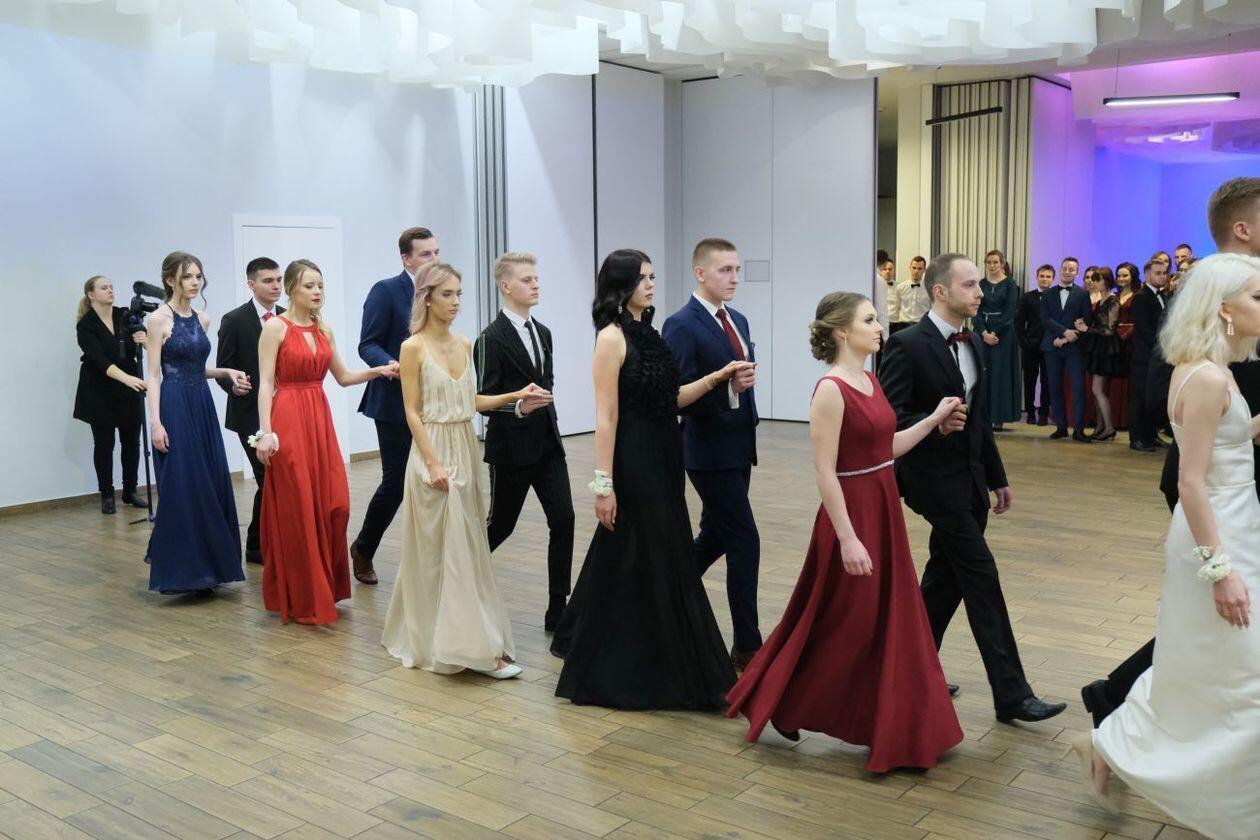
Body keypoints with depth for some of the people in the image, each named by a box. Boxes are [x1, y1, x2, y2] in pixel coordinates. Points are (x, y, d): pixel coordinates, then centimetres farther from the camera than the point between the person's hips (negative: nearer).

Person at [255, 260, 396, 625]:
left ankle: (324, 588, 19)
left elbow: (343, 377, 18)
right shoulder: (276, 328, -5)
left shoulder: (325, 330, 12)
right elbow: (265, 384, -10)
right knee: (296, 509, -1)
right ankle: (301, 599, 10)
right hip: (288, 420, -6)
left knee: (334, 504, 2)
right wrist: (265, 431, -19)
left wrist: (378, 370, 2)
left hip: (321, 420, 6)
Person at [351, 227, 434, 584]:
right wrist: (391, 365, -31)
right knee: (395, 483, 1)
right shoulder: (385, 291, -8)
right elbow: (368, 345, -12)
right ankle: (363, 550, 23)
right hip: (396, 405, -6)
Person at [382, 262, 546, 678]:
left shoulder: (465, 345, 9)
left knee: (468, 547, 11)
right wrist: (434, 464, -18)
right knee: (445, 550, -4)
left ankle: (428, 637, 26)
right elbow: (412, 412, -11)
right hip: (434, 453, -7)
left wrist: (515, 396, 4)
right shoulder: (413, 347, -8)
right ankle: (477, 647, -2)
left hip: (466, 451, 7)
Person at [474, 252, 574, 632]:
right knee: (501, 524, 6)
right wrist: (519, 406, -29)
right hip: (511, 448, -6)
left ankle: (558, 609, 3)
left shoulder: (543, 333, 11)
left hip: (548, 444, 6)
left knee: (563, 519, -3)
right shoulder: (492, 338, -11)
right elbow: (483, 399, -13)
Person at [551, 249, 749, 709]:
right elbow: (606, 416, -17)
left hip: (661, 461, 9)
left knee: (664, 560, 16)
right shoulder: (612, 337, -13)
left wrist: (718, 376, 2)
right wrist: (603, 483, -19)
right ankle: (625, 671, 16)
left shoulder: (647, 333, 11)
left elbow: (670, 398, 11)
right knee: (635, 564, 1)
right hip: (633, 463, -9)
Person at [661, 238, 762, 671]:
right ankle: (747, 644, 4)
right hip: (710, 452, -8)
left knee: (715, 537, 17)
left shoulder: (738, 321, 12)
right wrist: (726, 384, -28)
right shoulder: (681, 326, -14)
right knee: (745, 542, -6)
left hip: (739, 448, 8)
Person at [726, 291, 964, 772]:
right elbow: (825, 473, -20)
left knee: (890, 621, 15)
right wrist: (847, 539, -22)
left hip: (884, 509, 9)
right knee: (842, 624, 3)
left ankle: (893, 726, 28)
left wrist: (935, 418, 8)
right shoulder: (831, 390, -18)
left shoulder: (871, 381, 8)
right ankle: (774, 706, 22)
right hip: (851, 513, -9)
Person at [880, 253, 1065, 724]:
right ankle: (1011, 694, 3)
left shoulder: (972, 343, 11)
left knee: (945, 578, 13)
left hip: (970, 480, 8)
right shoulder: (909, 345, -15)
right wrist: (935, 423, -33)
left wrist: (997, 477, 18)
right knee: (982, 578, -5)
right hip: (935, 481, -8)